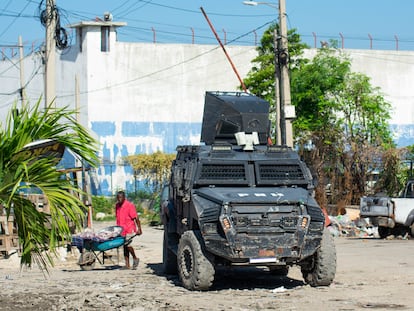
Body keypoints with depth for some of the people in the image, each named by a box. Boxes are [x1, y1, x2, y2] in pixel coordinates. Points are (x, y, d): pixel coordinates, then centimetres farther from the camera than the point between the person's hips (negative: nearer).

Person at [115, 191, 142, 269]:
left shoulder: (129, 206, -12)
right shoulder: (117, 206, 9)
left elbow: (136, 218, -12)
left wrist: (139, 229, -15)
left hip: (129, 229, -7)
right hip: (121, 230, 7)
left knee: (127, 244, -19)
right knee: (124, 246, 7)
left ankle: (135, 258, 2)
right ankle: (127, 265, 11)